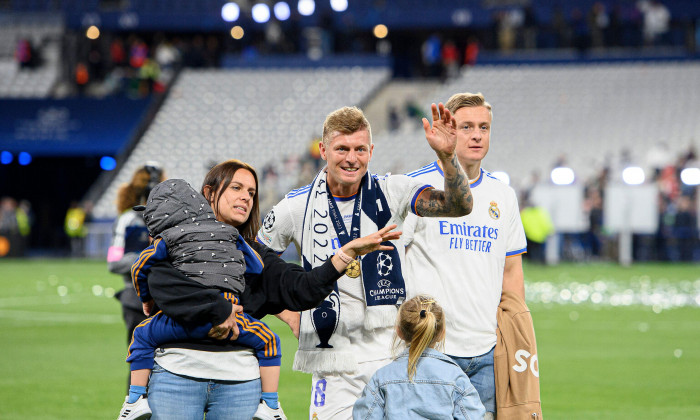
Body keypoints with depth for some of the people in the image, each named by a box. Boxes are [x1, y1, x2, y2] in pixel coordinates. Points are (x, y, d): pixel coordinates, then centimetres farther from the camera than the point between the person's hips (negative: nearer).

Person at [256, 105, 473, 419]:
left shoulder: (392, 192, 0)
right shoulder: (297, 207, -1)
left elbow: (459, 206, -13)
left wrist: (447, 156, -29)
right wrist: (290, 316, 4)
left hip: (394, 356, 1)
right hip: (334, 363, -1)